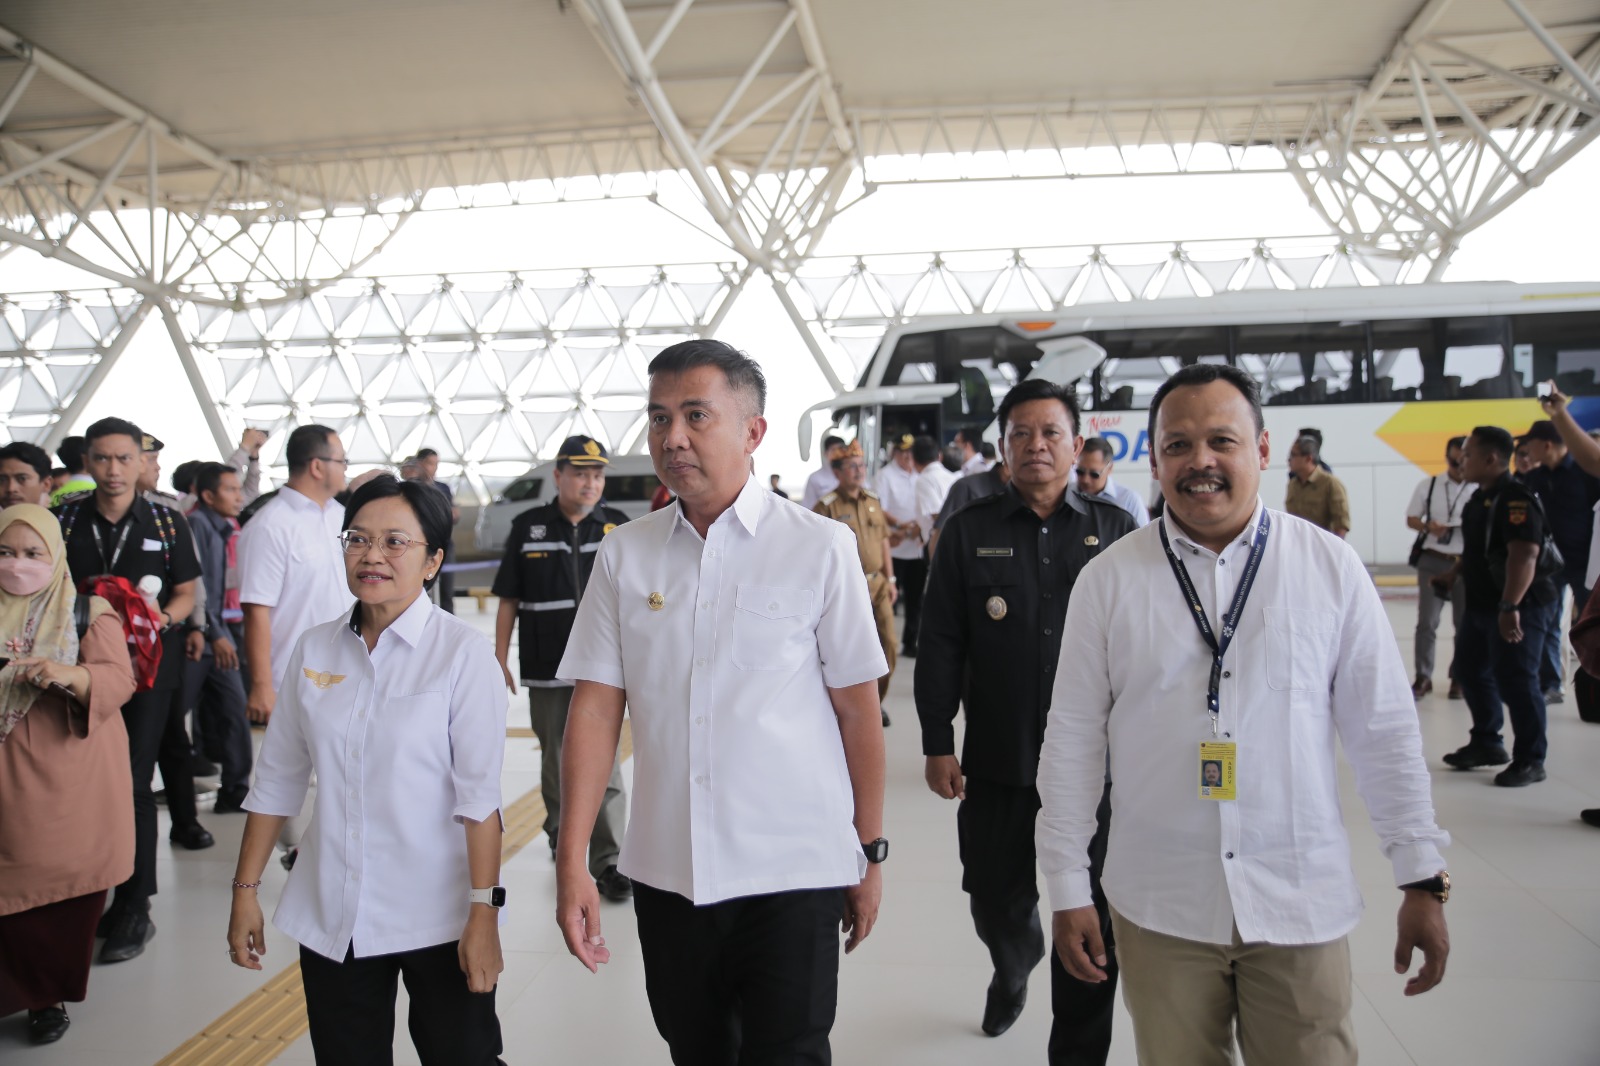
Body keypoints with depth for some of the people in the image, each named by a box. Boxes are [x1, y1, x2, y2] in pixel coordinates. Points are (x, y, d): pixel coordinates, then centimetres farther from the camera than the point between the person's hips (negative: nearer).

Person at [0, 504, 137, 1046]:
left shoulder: (89, 613, 0)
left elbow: (118, 679, -12)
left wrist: (68, 674, -31)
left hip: (70, 782, -2)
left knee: (67, 887, 3)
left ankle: (51, 991, 20)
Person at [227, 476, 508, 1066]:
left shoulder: (461, 651, -10)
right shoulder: (314, 649, 3)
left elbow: (480, 794, -13)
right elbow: (277, 780, 9)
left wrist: (483, 911, -16)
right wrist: (245, 890, 8)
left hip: (436, 920, -4)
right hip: (332, 918, 4)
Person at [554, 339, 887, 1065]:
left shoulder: (819, 548, -6)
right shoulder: (624, 554, 2)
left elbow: (858, 710, -2)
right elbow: (595, 707, 0)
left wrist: (869, 854, 1)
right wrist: (571, 862, -5)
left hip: (792, 871, -3)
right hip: (666, 870, 3)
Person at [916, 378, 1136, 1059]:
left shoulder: (1117, 531, 3)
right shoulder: (969, 532, 2)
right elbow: (939, 646, 1)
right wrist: (937, 744, -2)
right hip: (998, 766, 1)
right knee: (996, 904, 14)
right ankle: (1012, 974, 48)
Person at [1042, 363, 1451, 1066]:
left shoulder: (1331, 567, -2)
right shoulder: (1108, 580, -2)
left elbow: (1384, 732, 3)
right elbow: (1072, 740, 1)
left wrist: (1421, 879, 4)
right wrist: (1068, 891, 2)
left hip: (1302, 906, 0)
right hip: (1159, 909, 0)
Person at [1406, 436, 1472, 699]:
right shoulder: (1428, 485, 5)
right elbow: (1411, 519, 8)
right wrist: (1428, 526, -13)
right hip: (1432, 560, 1)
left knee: (1465, 623, 7)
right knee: (1427, 621, -2)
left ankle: (1459, 678, 19)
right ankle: (1422, 677, 5)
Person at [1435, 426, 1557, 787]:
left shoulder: (1516, 499, -20)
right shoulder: (1481, 498, 10)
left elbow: (1524, 556, -29)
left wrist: (1511, 607, -34)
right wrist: (1454, 573, 22)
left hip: (1516, 609, -10)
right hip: (1481, 605, 10)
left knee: (1515, 682, -4)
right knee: (1471, 671, 18)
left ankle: (1530, 760, 9)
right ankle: (1485, 744, 34)